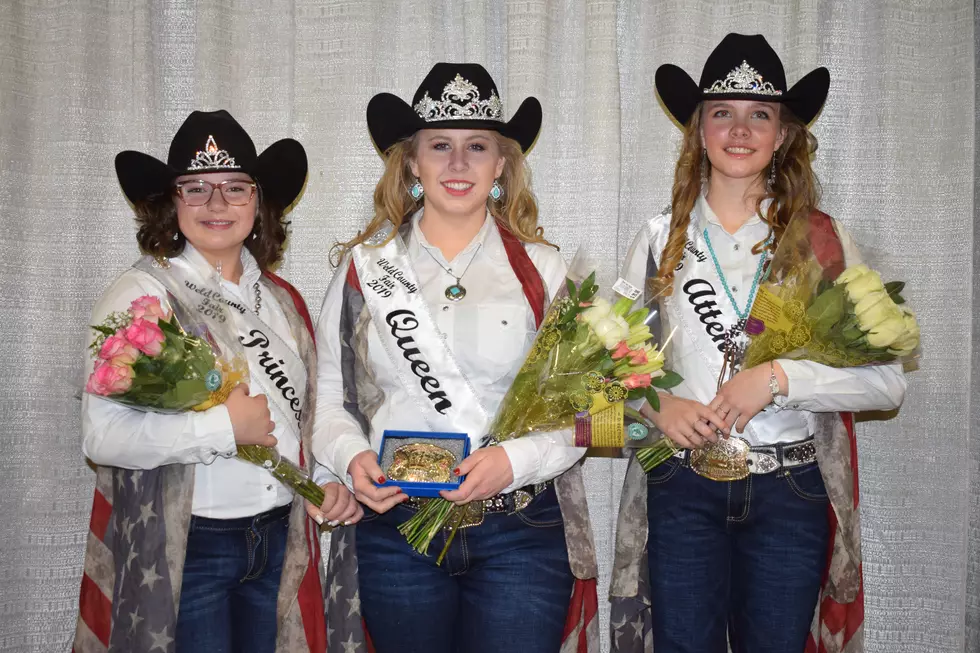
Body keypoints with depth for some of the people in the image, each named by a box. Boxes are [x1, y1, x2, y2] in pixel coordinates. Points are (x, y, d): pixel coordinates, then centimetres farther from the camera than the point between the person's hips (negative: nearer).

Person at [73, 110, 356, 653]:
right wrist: (223, 426, -19)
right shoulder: (140, 295, -10)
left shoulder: (280, 299, 10)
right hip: (182, 552, -5)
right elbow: (102, 435, -19)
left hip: (279, 541, 6)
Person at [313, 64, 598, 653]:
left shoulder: (542, 270, 4)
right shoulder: (364, 267, 7)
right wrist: (352, 457, -10)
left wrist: (516, 460, -16)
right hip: (394, 526, 1)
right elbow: (326, 396, 9)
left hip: (521, 535, -1)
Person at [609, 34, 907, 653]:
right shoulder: (661, 239, 4)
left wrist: (778, 378, -17)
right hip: (683, 489, 0)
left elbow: (887, 381, -5)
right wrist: (658, 403, -10)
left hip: (790, 492, 0)